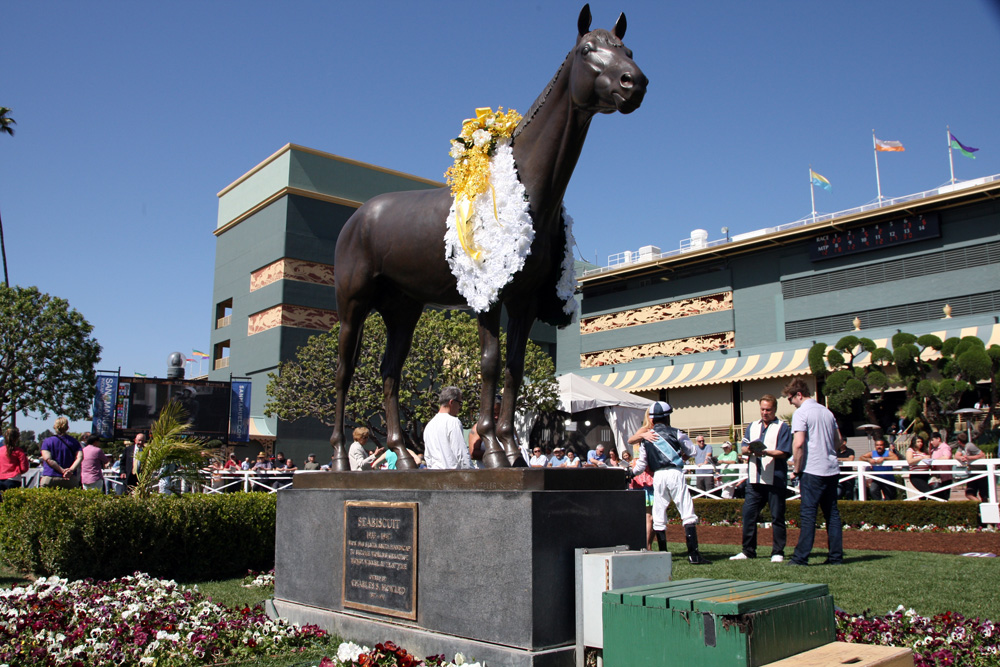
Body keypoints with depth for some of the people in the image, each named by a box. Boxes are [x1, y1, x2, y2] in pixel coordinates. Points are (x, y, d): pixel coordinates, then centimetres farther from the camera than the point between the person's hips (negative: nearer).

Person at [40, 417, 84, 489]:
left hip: (50, 479, -1)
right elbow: (80, 457, -5)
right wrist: (71, 470, -13)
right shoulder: (74, 442, 9)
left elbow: (48, 459, -8)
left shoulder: (47, 441, 5)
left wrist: (62, 470, -11)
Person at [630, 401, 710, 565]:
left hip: (657, 476, 3)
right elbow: (691, 451, 11)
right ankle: (693, 554, -9)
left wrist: (630, 473, 36)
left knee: (658, 517, 10)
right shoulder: (675, 433, 3)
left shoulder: (646, 439, 13)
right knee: (687, 513, -3)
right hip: (674, 473, -3)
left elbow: (641, 464, 16)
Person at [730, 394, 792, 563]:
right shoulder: (752, 426, 18)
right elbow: (743, 448, 11)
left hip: (775, 479, -5)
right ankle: (748, 551, 13)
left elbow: (784, 452, -8)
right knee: (748, 513, 4)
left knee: (777, 516, 1)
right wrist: (749, 449, -12)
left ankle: (778, 552, 10)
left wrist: (765, 452, -23)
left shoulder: (782, 427, 2)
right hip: (754, 478, 5)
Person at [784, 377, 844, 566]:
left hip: (812, 471, -7)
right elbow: (838, 439, 21)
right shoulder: (827, 411, 14)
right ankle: (836, 556, 11)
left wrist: (797, 468, -8)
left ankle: (801, 557, -4)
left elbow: (798, 443, -18)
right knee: (832, 513, 10)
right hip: (832, 469, 7)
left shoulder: (801, 412, -10)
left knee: (808, 513, -5)